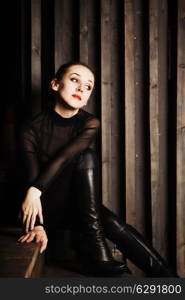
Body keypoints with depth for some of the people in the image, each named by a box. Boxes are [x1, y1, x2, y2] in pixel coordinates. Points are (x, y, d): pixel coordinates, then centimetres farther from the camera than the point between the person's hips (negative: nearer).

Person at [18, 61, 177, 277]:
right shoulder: (32, 128, -10)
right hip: (47, 207, -3)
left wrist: (36, 189, -37)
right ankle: (92, 239, -31)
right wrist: (37, 226, -36)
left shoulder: (90, 124, -4)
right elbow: (31, 174, -22)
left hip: (76, 205, 3)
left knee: (113, 225, -27)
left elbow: (65, 157, -22)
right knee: (86, 157, -26)